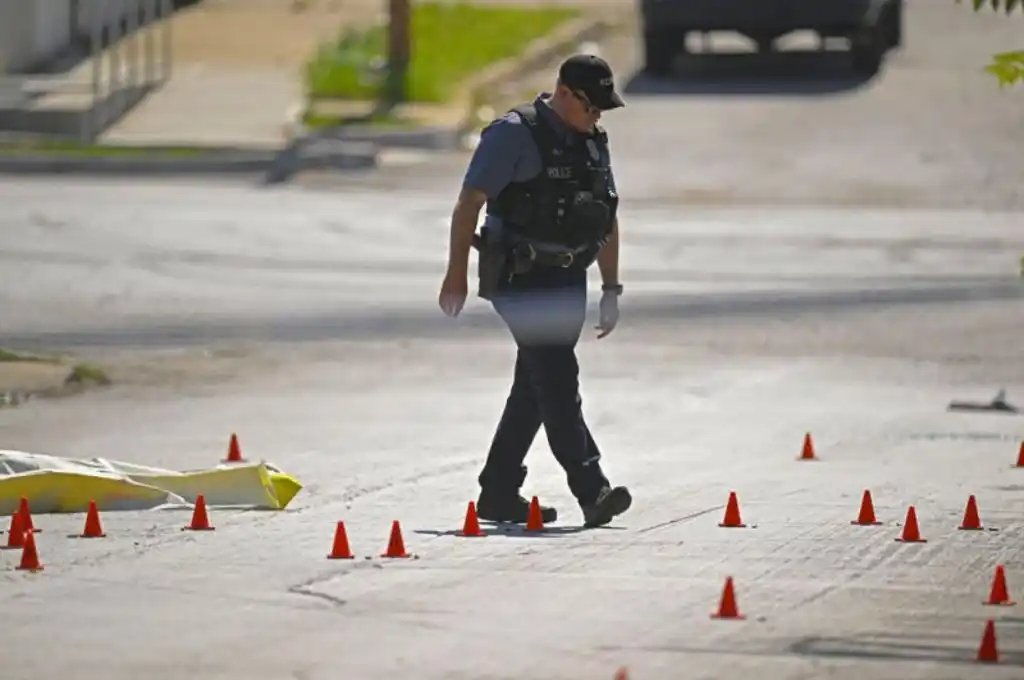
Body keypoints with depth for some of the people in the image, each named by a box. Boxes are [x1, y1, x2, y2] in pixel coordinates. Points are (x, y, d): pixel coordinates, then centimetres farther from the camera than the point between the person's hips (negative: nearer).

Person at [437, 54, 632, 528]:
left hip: (567, 282, 8)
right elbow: (469, 202, -13)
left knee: (535, 387, 10)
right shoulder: (514, 134, -11)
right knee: (558, 381, -15)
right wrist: (457, 273, -16)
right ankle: (591, 490, -21)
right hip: (521, 280, -8)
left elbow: (607, 220, 20)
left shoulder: (593, 143, 13)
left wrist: (611, 288, 18)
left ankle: (498, 494, 16)